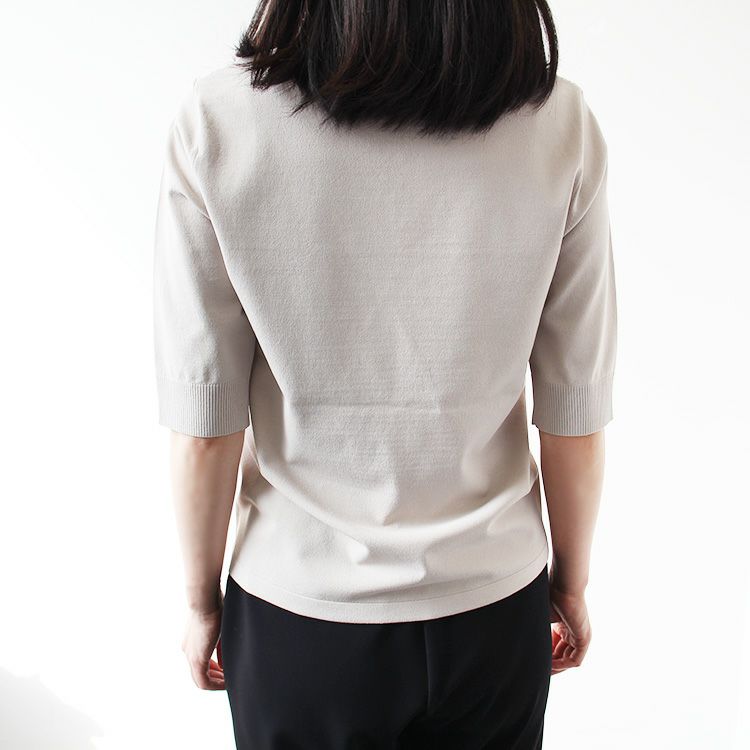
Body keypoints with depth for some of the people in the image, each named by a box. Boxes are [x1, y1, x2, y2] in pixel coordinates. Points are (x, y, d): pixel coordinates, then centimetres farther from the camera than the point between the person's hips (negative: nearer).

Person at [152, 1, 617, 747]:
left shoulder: (215, 121, -18)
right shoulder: (559, 123, -15)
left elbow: (204, 429, -13)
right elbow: (576, 418, -8)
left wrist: (201, 600, 4)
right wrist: (571, 584, 9)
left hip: (297, 617, 0)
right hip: (493, 607, 2)